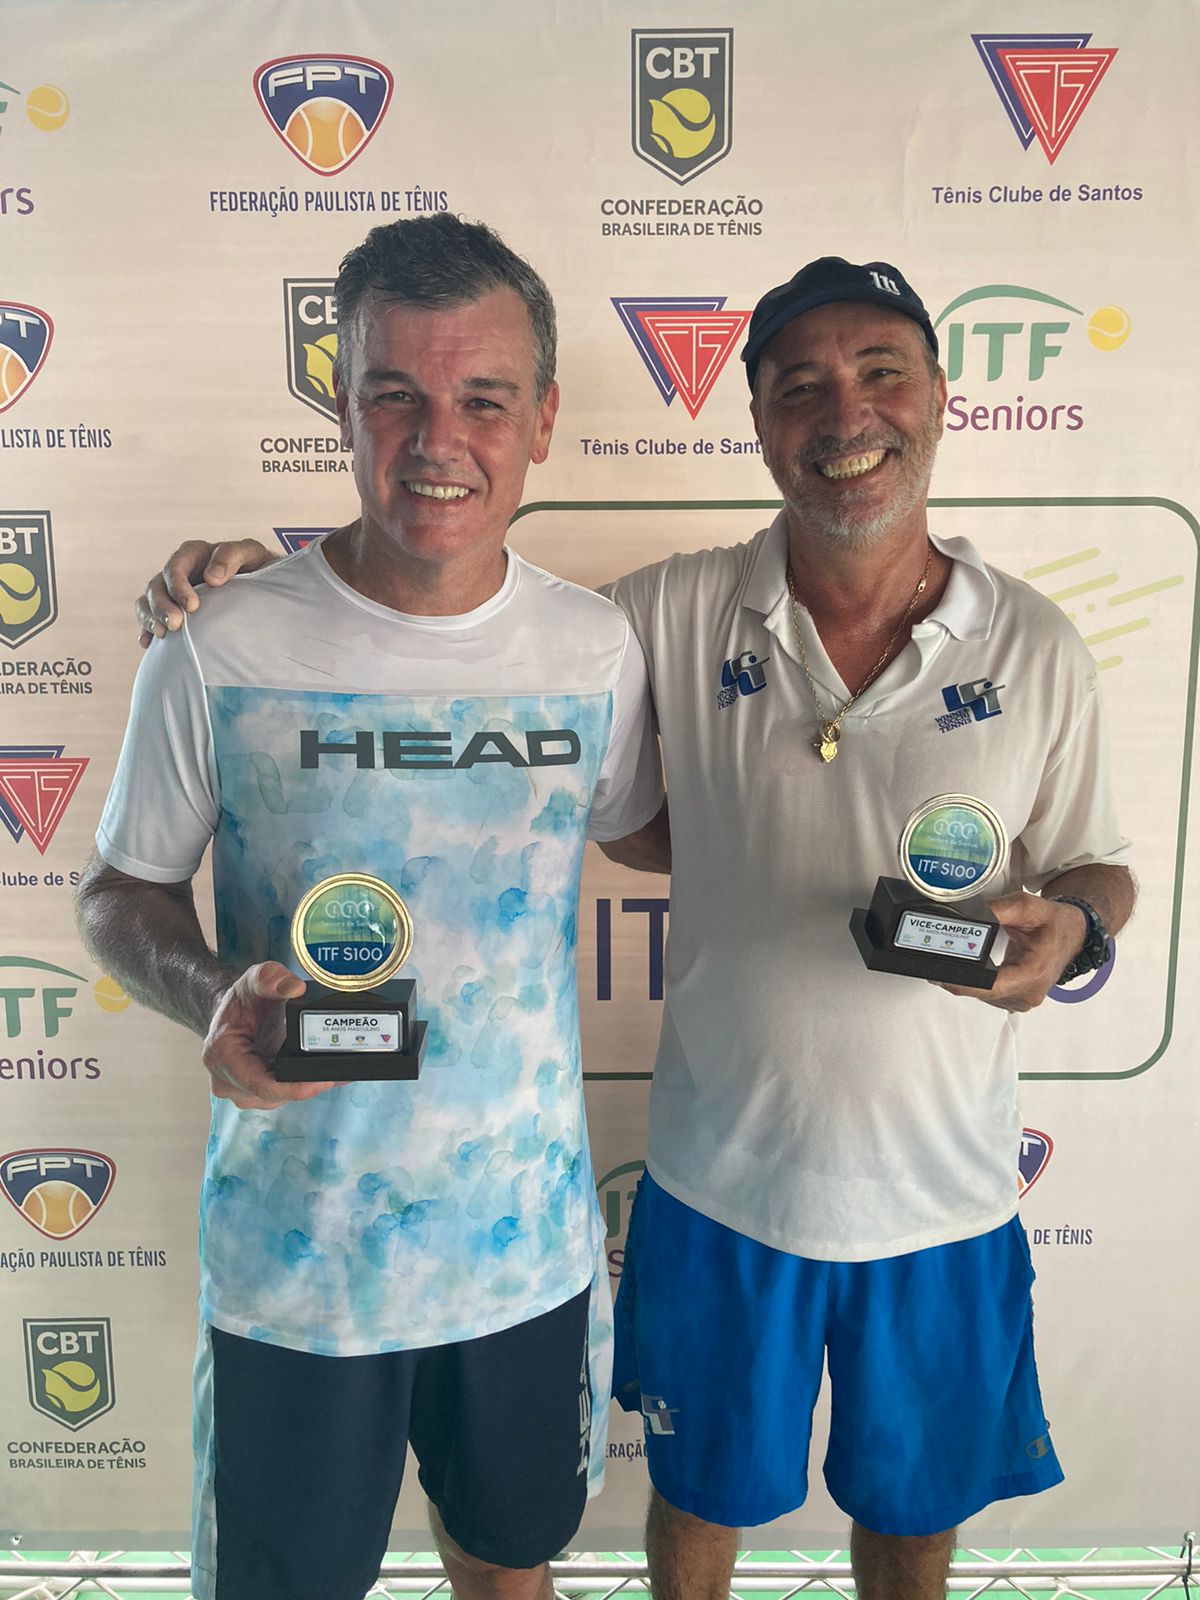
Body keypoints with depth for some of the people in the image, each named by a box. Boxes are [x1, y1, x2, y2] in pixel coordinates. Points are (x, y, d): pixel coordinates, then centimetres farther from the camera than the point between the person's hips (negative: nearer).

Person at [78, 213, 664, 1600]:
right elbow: (119, 892, -2)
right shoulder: (220, 654, -14)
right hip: (295, 1251, -2)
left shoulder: (597, 648, -6)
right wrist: (212, 999, -22)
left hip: (531, 1238, 3)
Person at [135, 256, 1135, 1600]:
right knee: (700, 1490, 25)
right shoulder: (677, 615, -11)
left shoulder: (1037, 649, -8)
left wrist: (1069, 929, -20)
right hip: (720, 1183, 0)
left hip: (940, 1197, 1)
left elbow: (1097, 871, 3)